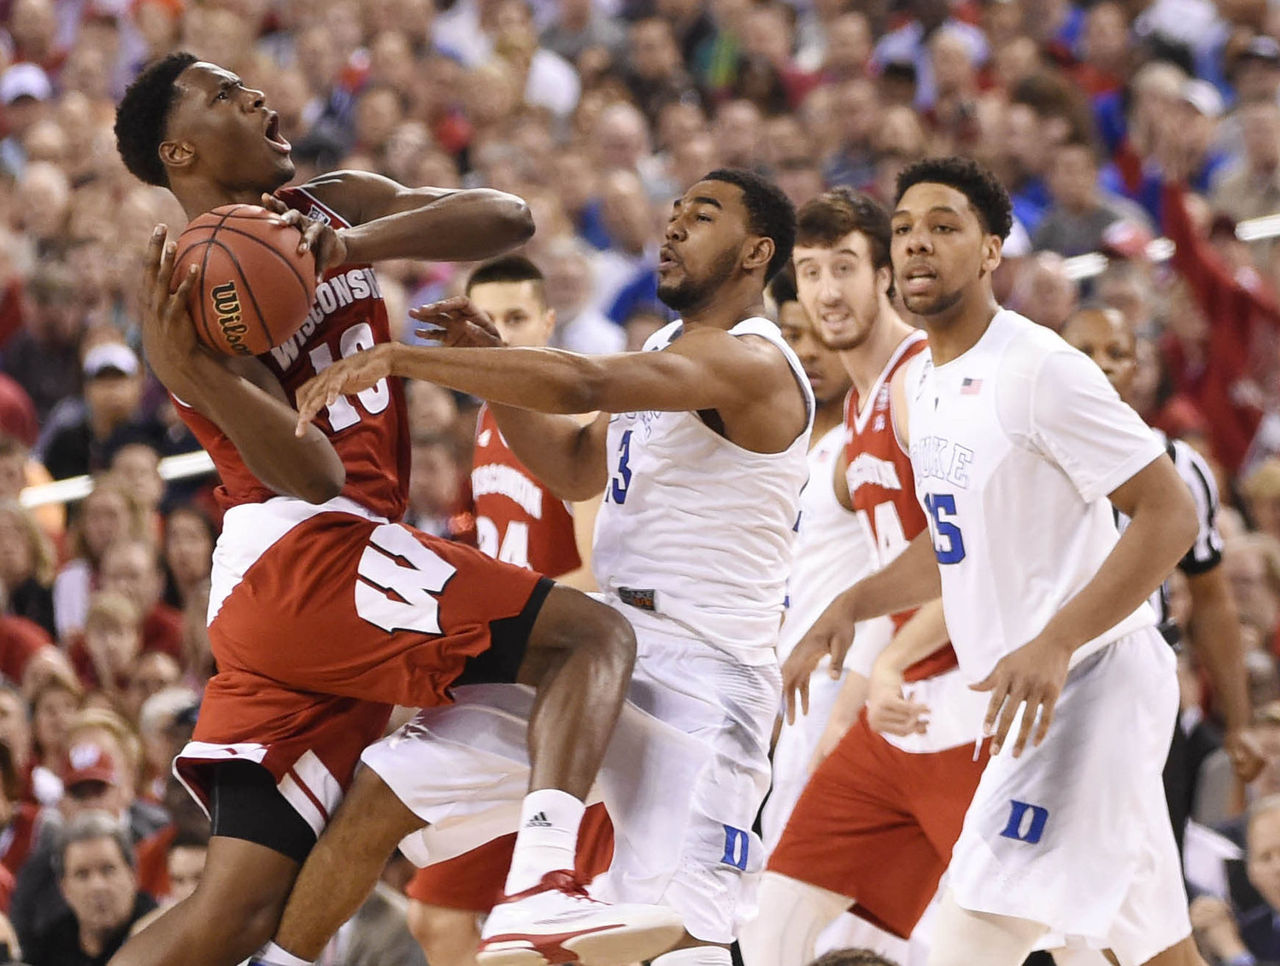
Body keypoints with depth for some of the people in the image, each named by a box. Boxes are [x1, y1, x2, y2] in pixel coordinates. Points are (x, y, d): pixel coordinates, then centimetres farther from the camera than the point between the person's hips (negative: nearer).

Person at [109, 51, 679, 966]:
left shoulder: (331, 206, 17)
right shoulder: (194, 289, -6)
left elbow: (508, 219, 1)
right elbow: (312, 474, -17)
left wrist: (362, 240, -15)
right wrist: (191, 371, -32)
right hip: (304, 557, -8)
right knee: (595, 635, -15)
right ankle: (539, 892, -35)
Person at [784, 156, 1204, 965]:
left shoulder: (1041, 369, -16)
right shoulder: (921, 386, 12)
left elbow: (1170, 513, -19)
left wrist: (1056, 645, -28)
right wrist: (848, 609, 9)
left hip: (1090, 681, -9)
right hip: (1032, 692, 9)